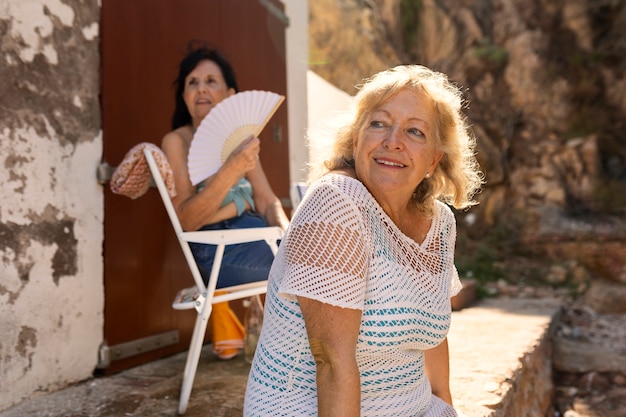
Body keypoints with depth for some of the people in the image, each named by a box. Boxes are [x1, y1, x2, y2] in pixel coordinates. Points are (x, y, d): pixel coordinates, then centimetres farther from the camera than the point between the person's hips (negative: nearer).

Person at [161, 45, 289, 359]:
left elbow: (267, 200, 11)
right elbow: (187, 220, -15)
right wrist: (231, 170, -27)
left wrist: (286, 230, -11)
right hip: (219, 250, -6)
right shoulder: (177, 141, -3)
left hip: (255, 232, 6)